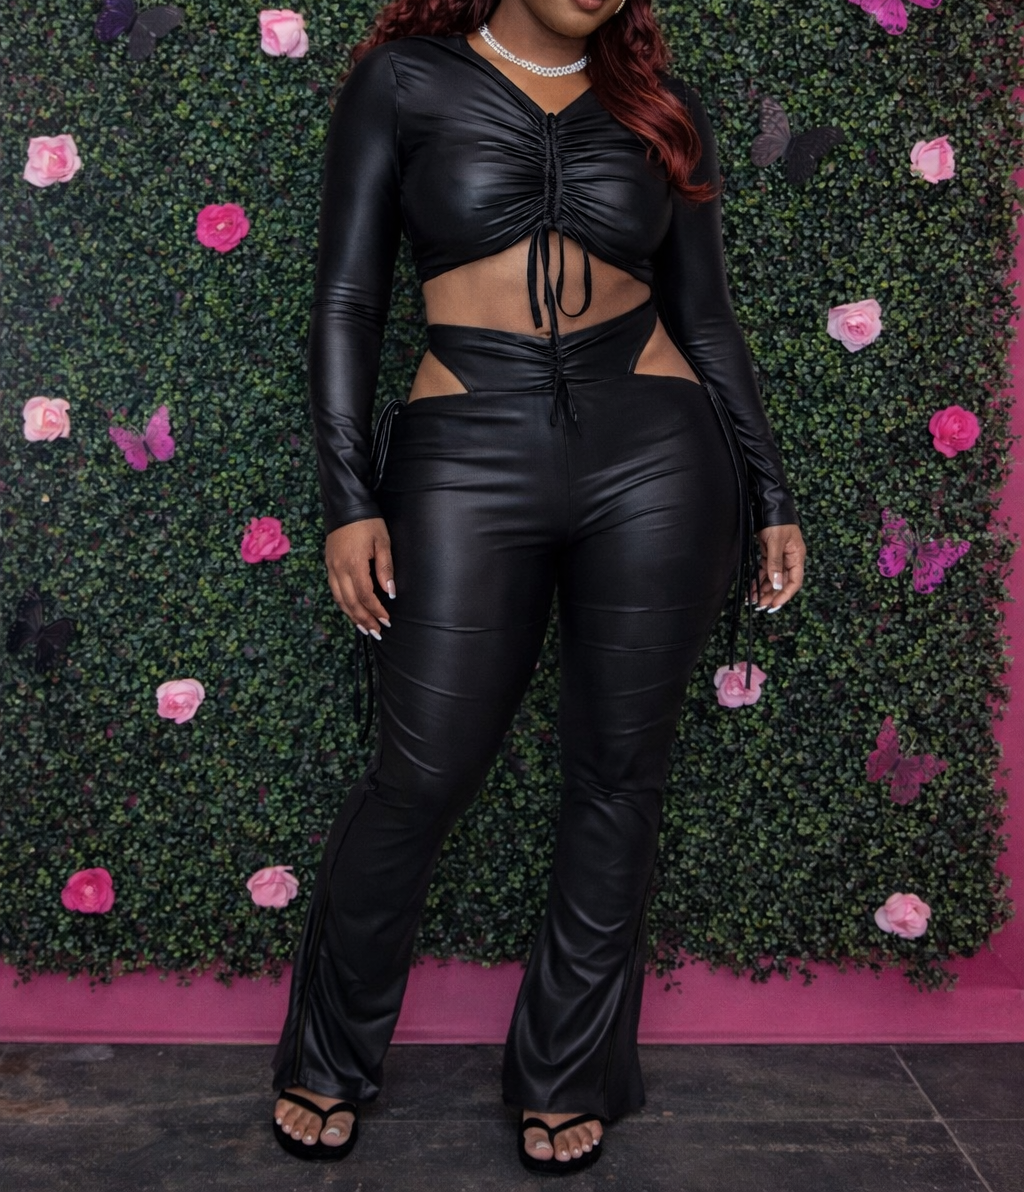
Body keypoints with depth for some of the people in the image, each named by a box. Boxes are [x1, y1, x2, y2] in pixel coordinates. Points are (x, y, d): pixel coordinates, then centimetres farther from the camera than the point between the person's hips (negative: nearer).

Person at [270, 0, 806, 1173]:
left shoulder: (660, 106, 13)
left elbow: (703, 314, 14)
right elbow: (347, 298, 3)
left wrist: (769, 495, 11)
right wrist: (348, 500, -4)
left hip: (654, 455, 3)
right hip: (469, 457, -2)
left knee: (618, 775, 7)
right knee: (420, 778, 1)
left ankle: (568, 1074, 27)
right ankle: (326, 1059, 26)